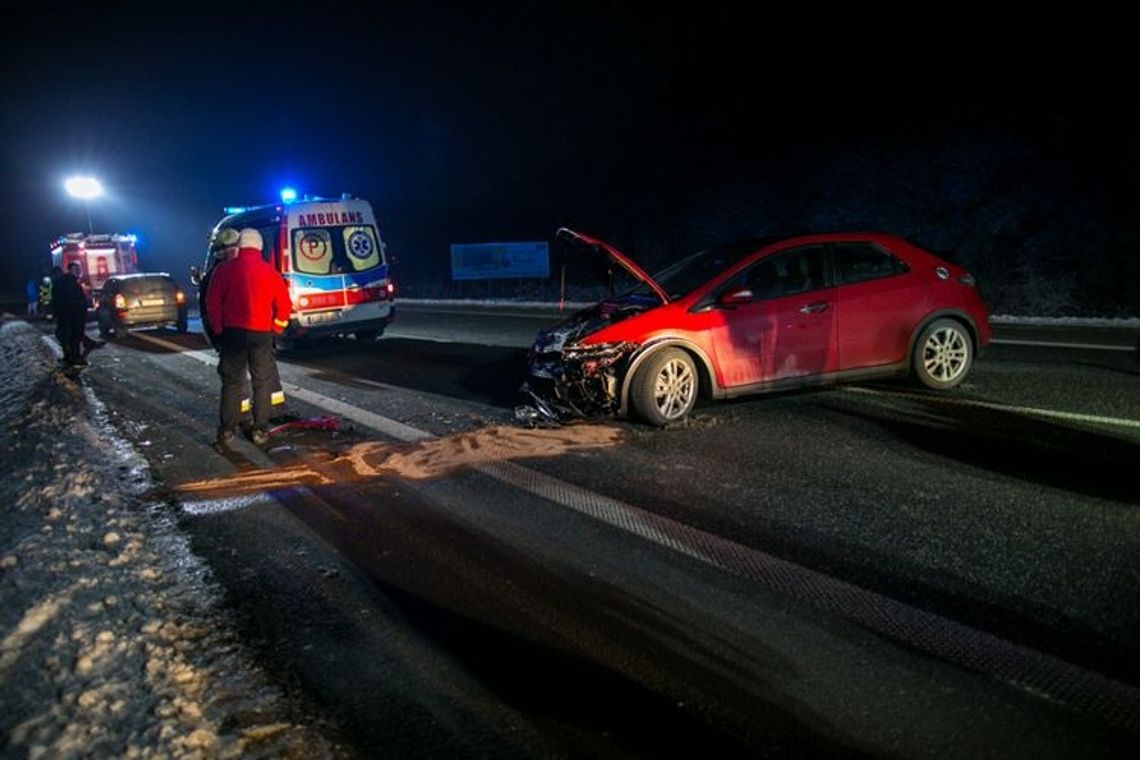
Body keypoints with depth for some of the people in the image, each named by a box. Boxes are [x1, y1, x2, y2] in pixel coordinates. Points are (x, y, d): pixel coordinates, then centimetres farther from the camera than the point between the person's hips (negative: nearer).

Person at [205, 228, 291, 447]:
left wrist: (219, 330, 10)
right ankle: (260, 431, 9)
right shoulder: (270, 273, -2)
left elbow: (212, 304, -1)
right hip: (262, 334, 0)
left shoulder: (223, 270, -2)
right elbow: (284, 306, -1)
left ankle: (226, 430, 11)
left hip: (232, 333, 1)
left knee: (231, 383, 10)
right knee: (262, 384, 9)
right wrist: (275, 330, 12)